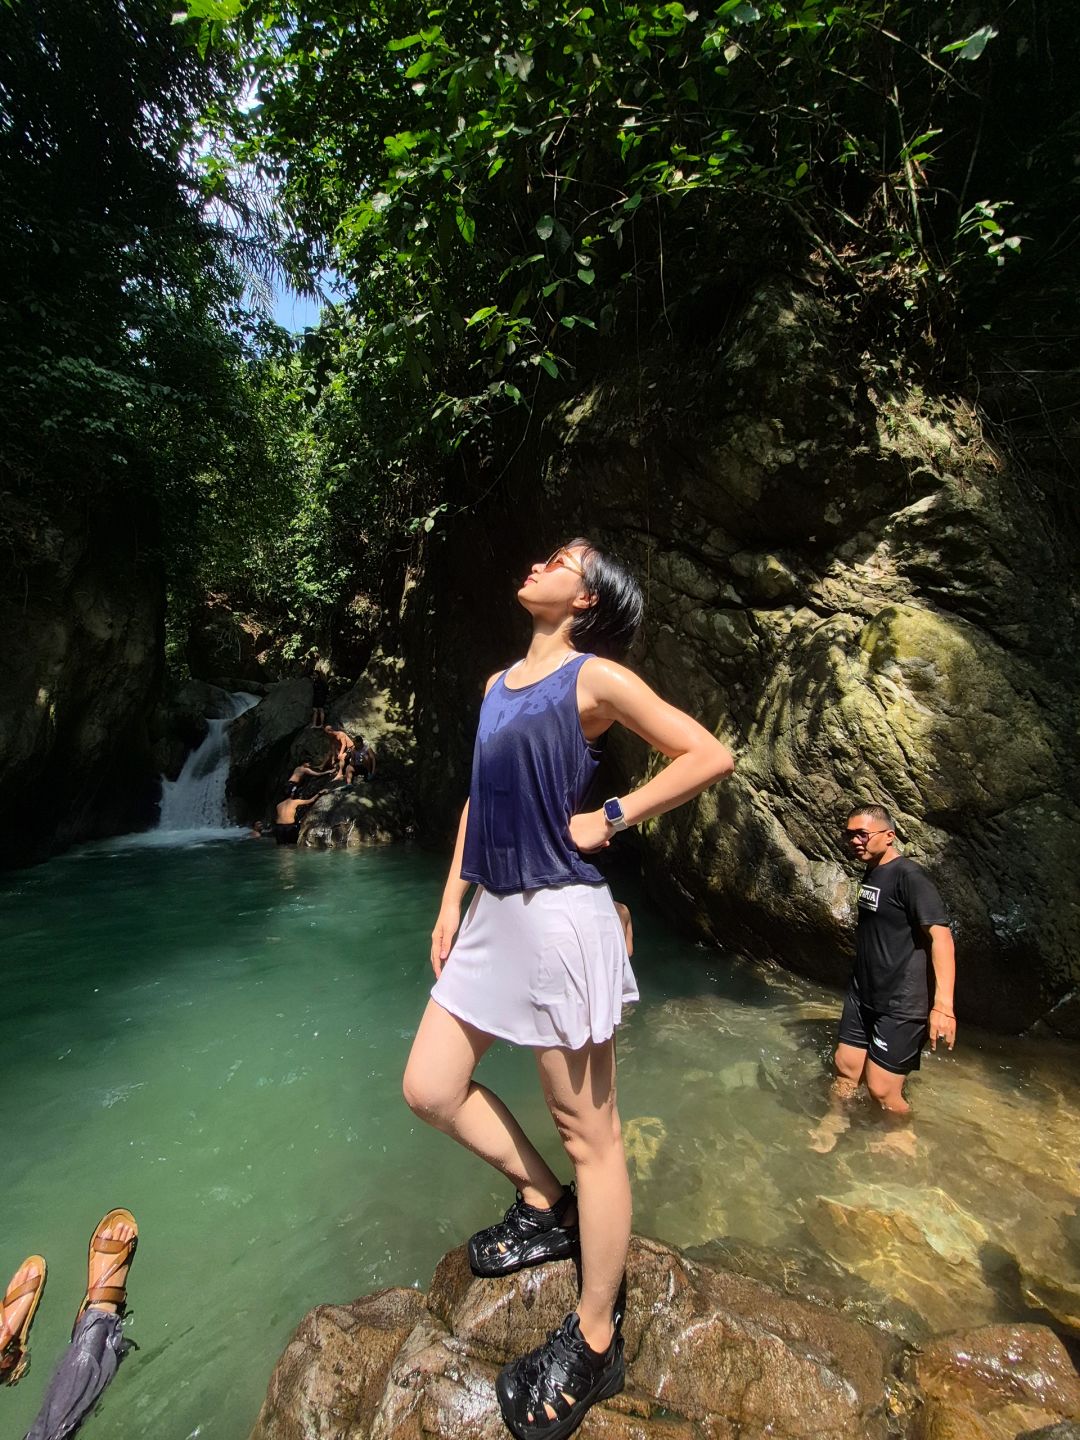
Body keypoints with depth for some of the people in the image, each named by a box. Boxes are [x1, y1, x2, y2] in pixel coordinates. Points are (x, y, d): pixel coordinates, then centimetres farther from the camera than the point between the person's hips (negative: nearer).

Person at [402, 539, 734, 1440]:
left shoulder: (596, 678, -7)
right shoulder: (499, 683, 14)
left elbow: (711, 756, -9)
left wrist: (610, 820, -10)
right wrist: (450, 903, 13)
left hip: (561, 917, -8)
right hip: (494, 917, 8)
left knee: (588, 1133, 8)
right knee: (430, 1090, 15)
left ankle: (595, 1342, 31)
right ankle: (546, 1206, 36)